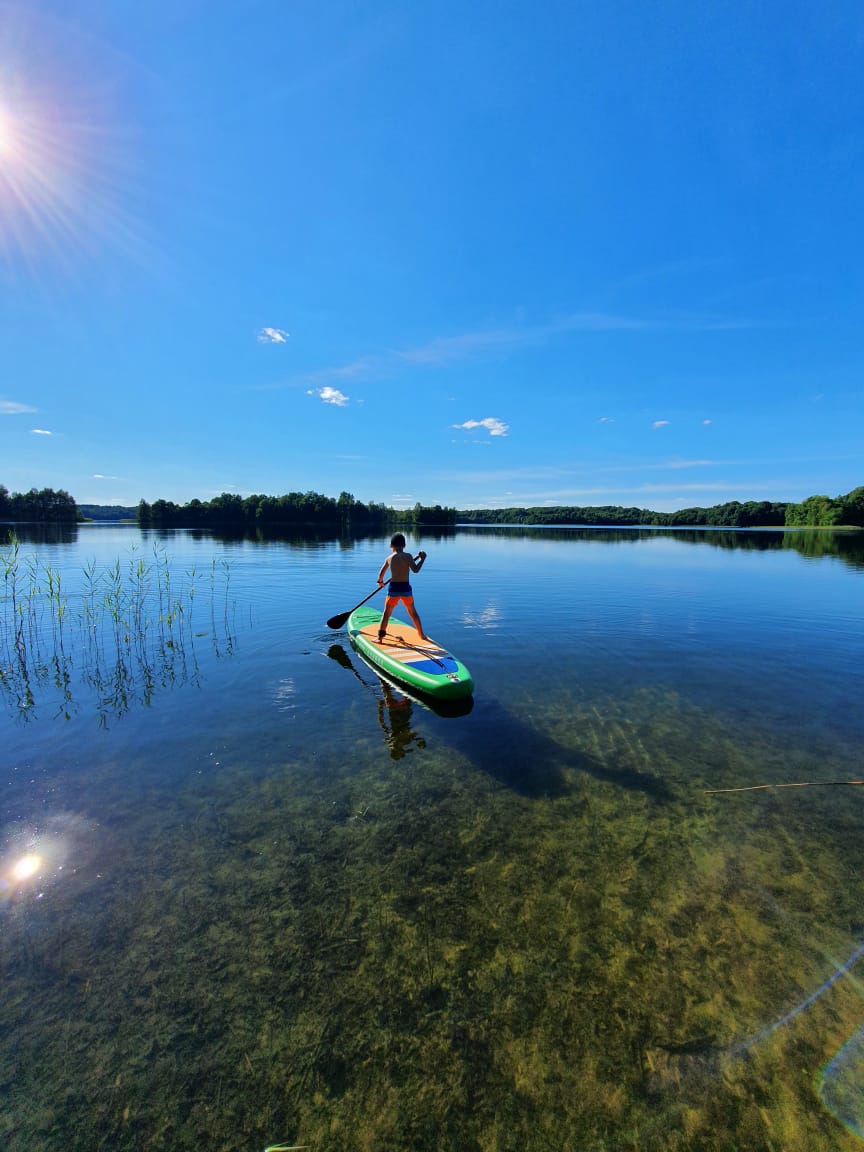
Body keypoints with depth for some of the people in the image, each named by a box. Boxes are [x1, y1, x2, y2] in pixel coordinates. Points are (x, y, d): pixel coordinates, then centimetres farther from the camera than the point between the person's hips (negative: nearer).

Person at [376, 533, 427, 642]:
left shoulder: (389, 558, 3)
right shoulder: (407, 556, -6)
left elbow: (381, 574, 13)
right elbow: (415, 569, -14)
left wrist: (380, 581, 33)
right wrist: (422, 559, -1)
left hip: (393, 589, 0)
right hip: (406, 589, 0)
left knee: (386, 614, 11)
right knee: (413, 612, 17)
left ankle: (380, 637, 11)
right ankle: (422, 635, 26)